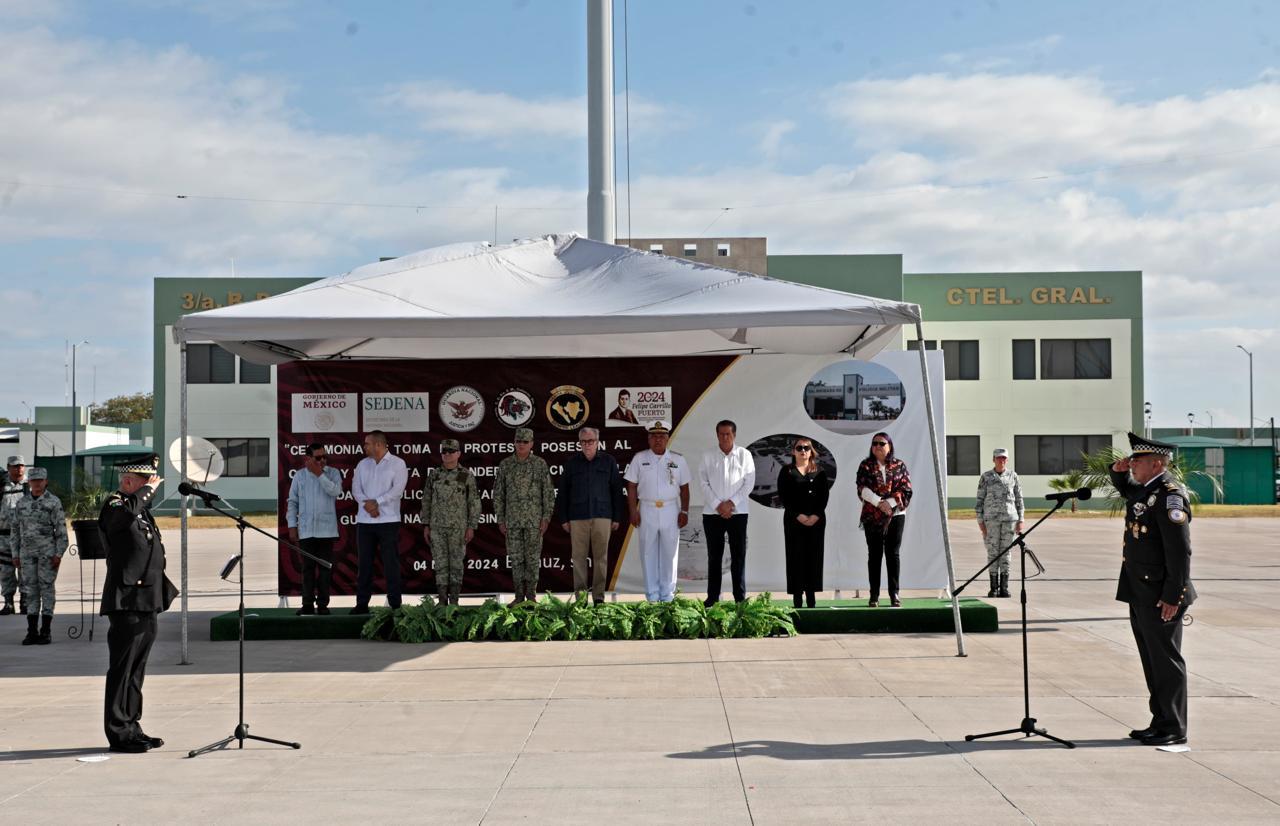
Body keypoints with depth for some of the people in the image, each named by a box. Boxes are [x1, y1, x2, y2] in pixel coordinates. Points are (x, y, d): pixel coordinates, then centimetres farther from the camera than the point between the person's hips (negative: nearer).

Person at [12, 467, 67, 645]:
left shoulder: (54, 502, -3)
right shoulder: (22, 503, 9)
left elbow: (61, 530, -5)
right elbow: (15, 529, 13)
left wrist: (59, 554, -11)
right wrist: (15, 554, 8)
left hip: (48, 552, -4)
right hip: (27, 552, 4)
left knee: (46, 588, -1)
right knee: (30, 589, 4)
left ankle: (46, 631, 3)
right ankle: (32, 631, 8)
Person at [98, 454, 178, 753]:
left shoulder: (143, 511, 19)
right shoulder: (114, 505, -9)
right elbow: (126, 512, -35)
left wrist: (163, 593, 24)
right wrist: (147, 491, -19)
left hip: (148, 604, 9)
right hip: (127, 602, -9)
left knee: (136, 671, 13)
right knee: (122, 669, -4)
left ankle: (132, 728, 20)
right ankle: (119, 733, 1)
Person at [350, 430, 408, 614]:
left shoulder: (398, 464, 0)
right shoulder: (363, 464, 14)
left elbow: (397, 490, -11)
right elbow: (356, 489, 4)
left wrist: (376, 502, -16)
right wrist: (367, 505, -13)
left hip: (388, 521, -4)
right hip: (364, 521, 4)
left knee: (391, 563, -3)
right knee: (364, 563, 6)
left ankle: (395, 604, 1)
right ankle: (362, 603, 11)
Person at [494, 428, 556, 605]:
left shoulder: (540, 464, -2)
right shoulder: (505, 465, 2)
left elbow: (549, 492, -3)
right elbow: (498, 494, 5)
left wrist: (546, 518, -10)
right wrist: (500, 520, 0)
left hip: (534, 518, -2)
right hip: (513, 518, 2)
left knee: (533, 556, -1)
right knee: (516, 557, 3)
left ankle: (531, 595, 9)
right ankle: (519, 596, 11)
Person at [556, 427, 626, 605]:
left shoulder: (609, 462, 7)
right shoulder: (572, 463, 8)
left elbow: (617, 491, 7)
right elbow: (563, 492, 9)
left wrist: (617, 518, 3)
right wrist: (563, 518, 4)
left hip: (602, 516, 0)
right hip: (578, 517, 1)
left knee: (601, 556, 0)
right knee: (579, 556, 0)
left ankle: (599, 595, 5)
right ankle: (580, 595, 4)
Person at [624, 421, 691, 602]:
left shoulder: (678, 460, 6)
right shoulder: (639, 458, 3)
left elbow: (684, 488, 8)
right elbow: (632, 487, 3)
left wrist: (684, 511, 2)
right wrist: (633, 511, -4)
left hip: (670, 510, 1)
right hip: (647, 510, -1)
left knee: (669, 551, 3)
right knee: (648, 552, 2)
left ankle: (667, 592, 11)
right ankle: (652, 593, 10)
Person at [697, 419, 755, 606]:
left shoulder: (744, 455, 3)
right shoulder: (708, 457, 4)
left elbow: (749, 482, -1)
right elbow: (703, 483, -1)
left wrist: (732, 503, -10)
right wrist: (718, 505, -10)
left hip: (737, 512, 0)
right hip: (712, 513, 1)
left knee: (739, 555, 1)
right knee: (714, 556, 5)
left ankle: (740, 597, 6)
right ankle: (712, 597, 11)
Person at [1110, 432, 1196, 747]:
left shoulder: (1169, 495, -18)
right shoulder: (1143, 489, 11)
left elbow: (1180, 550, -22)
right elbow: (1124, 489, 37)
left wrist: (1172, 596, -23)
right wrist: (1118, 472, 13)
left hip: (1160, 597, -9)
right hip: (1140, 594, 9)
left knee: (1166, 661, -2)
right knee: (1152, 661, 15)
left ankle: (1174, 729, 6)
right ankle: (1160, 722, 24)